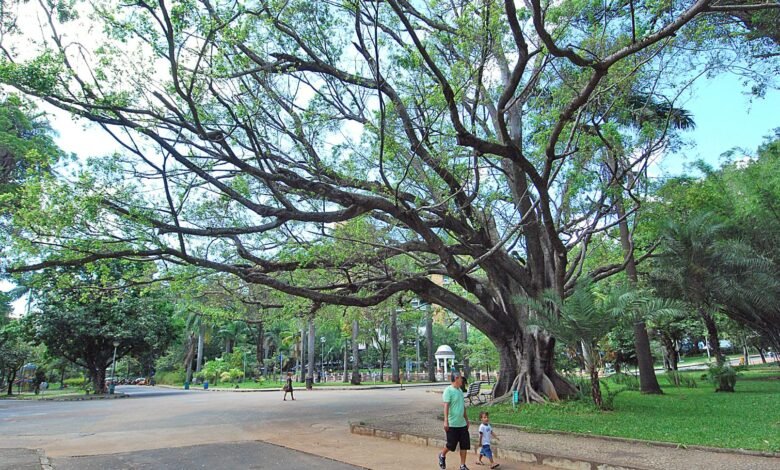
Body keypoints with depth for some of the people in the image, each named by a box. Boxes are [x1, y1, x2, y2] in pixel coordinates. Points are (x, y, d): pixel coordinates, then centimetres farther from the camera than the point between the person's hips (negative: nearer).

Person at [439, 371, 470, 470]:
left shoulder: (460, 390, 11)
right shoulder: (448, 390, -14)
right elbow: (446, 406, -21)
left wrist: (467, 419, 23)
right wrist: (446, 421, -27)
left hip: (462, 424, 7)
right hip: (452, 424, -7)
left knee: (465, 445, 6)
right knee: (451, 445, 4)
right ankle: (442, 455, 32)